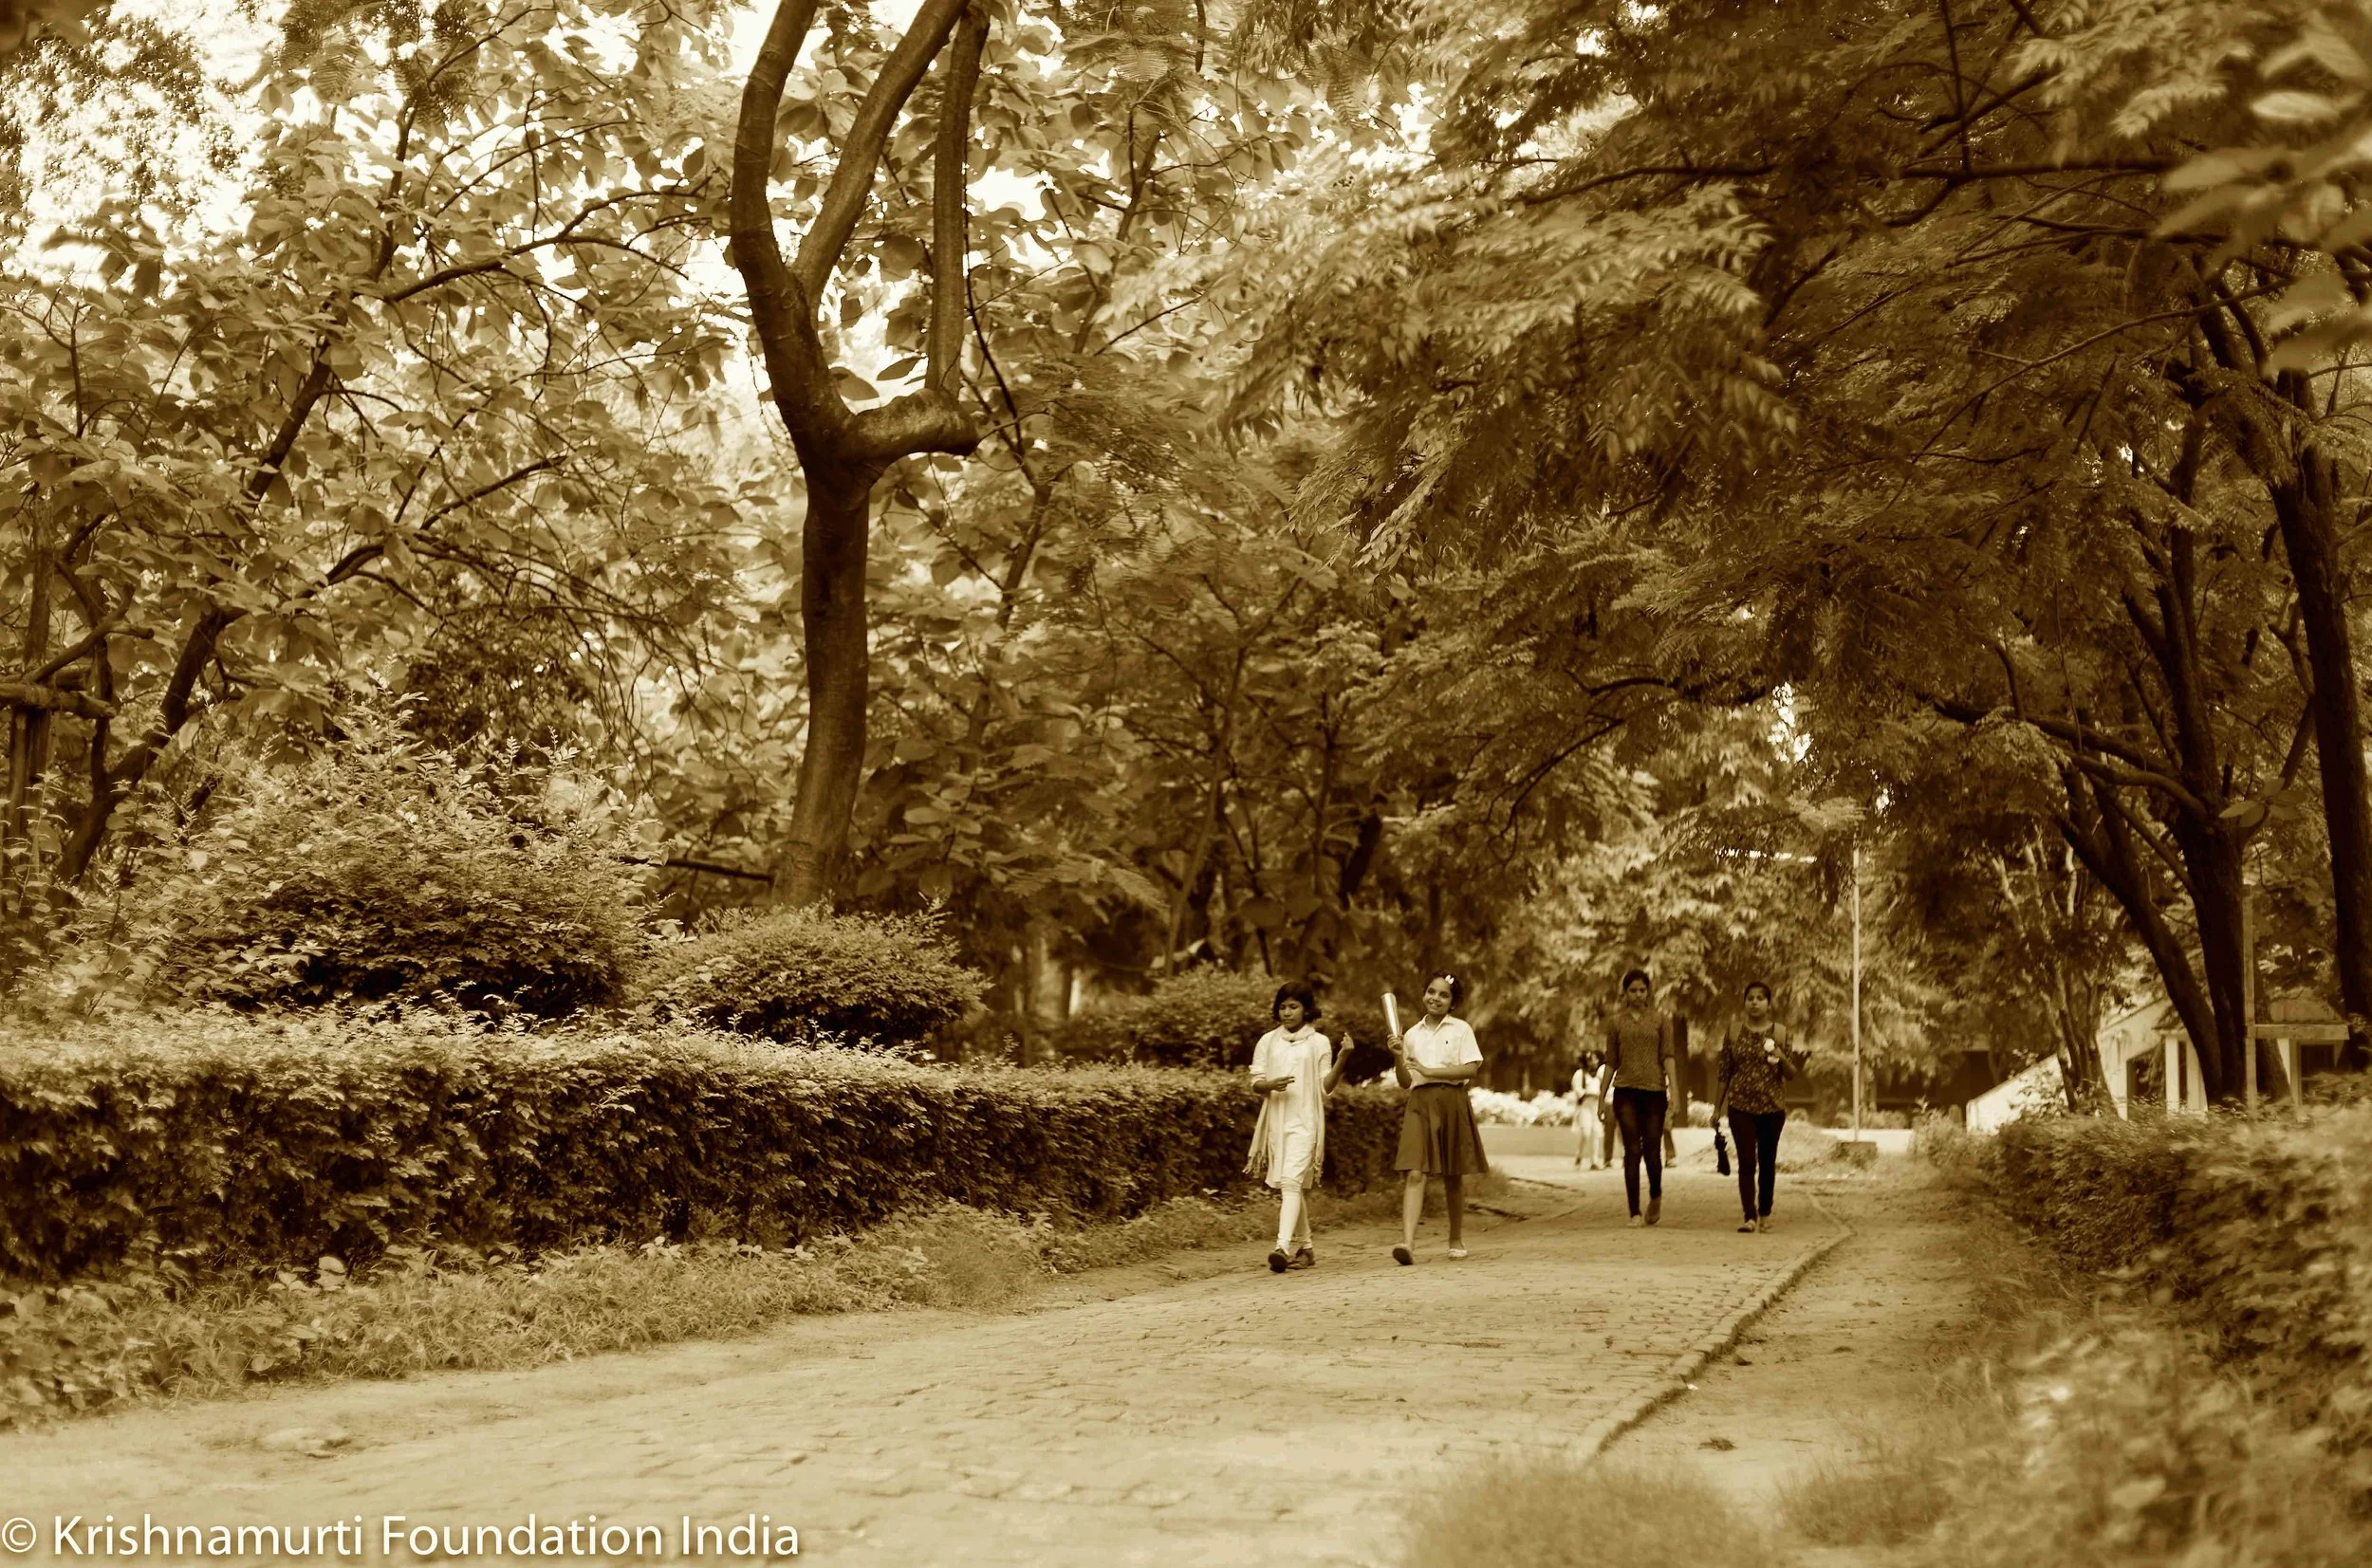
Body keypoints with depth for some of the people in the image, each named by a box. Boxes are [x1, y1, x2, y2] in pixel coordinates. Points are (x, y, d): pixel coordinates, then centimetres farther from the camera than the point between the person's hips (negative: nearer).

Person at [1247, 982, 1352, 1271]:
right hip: (1276, 1121, 4)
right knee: (1285, 1187, 9)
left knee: (1292, 1181, -19)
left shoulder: (1318, 1042, 5)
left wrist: (1342, 1058, -12)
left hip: (1304, 1122, -4)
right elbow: (1255, 1083, 8)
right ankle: (1304, 1248, 21)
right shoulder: (1268, 1042, 12)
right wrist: (1271, 1085, -14)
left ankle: (1284, 1247, -29)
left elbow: (1326, 1087, 2)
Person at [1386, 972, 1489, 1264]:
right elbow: (1405, 1082, 13)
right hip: (1420, 1103, 2)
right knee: (1414, 1173, -13)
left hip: (1451, 1102, -2)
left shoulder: (1460, 1029, 4)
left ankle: (1457, 1239, 26)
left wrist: (1430, 1071, -12)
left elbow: (1470, 1069, -9)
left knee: (1453, 1176, 8)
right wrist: (1398, 1057, -5)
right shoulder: (1412, 1034, 13)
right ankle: (1408, 1242, -24)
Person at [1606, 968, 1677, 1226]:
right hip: (1625, 1092, 0)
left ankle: (1655, 1198, 29)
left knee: (1652, 1150, 1)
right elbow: (1611, 1062, 12)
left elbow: (1667, 1057, 0)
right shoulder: (1616, 1022, 9)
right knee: (1632, 1152, -5)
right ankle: (1635, 1213, -3)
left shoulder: (1660, 1021, 7)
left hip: (1654, 1091, 0)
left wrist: (1672, 1089, -13)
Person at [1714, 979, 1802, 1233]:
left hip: (1772, 1108, 1)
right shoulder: (1733, 1034, 2)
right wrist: (1717, 1108, 6)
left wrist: (1782, 1058, -19)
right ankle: (1750, 1216, -11)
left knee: (1767, 1162, 10)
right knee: (1747, 1162, -8)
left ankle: (1765, 1214, 24)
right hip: (1741, 1107, -1)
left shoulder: (1781, 1033, 1)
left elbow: (1791, 1074, 3)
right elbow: (1724, 1074, 6)